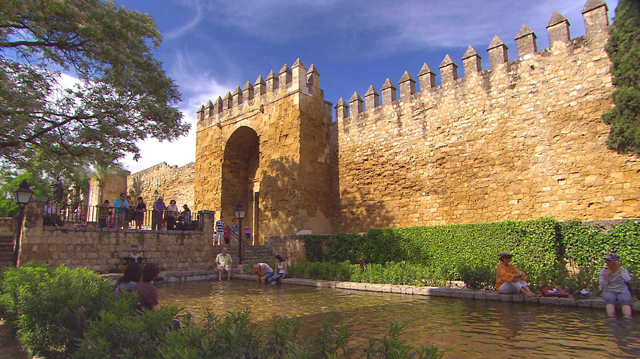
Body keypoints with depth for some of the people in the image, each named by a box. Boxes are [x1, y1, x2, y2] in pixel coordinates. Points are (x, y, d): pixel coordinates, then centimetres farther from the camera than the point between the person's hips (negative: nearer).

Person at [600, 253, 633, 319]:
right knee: (610, 299, -34)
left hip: (622, 291, 0)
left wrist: (620, 269, -10)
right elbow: (603, 285, -2)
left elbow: (628, 280, -14)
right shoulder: (603, 271, 8)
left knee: (625, 300, -33)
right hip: (609, 291, 0)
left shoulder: (624, 271, 8)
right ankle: (611, 317, -51)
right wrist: (606, 275, -15)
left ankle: (628, 318, -53)